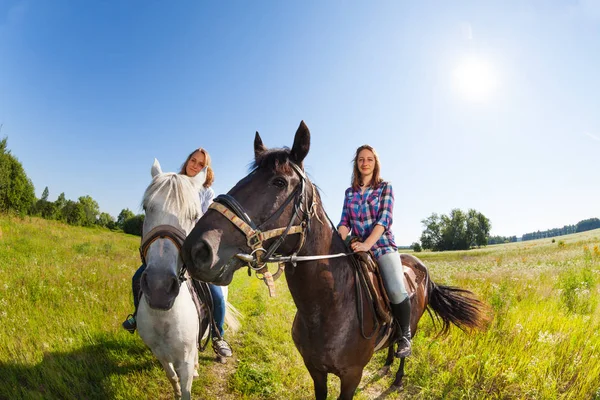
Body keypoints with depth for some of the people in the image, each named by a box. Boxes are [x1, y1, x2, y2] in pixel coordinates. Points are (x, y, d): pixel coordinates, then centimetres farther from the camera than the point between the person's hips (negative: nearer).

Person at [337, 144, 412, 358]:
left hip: (383, 246, -3)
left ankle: (405, 336, 2)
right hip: (357, 248, 4)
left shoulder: (385, 187, 2)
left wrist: (367, 244, -23)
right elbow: (344, 222, 6)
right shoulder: (350, 192, 11)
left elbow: (385, 219, -10)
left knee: (397, 291, -24)